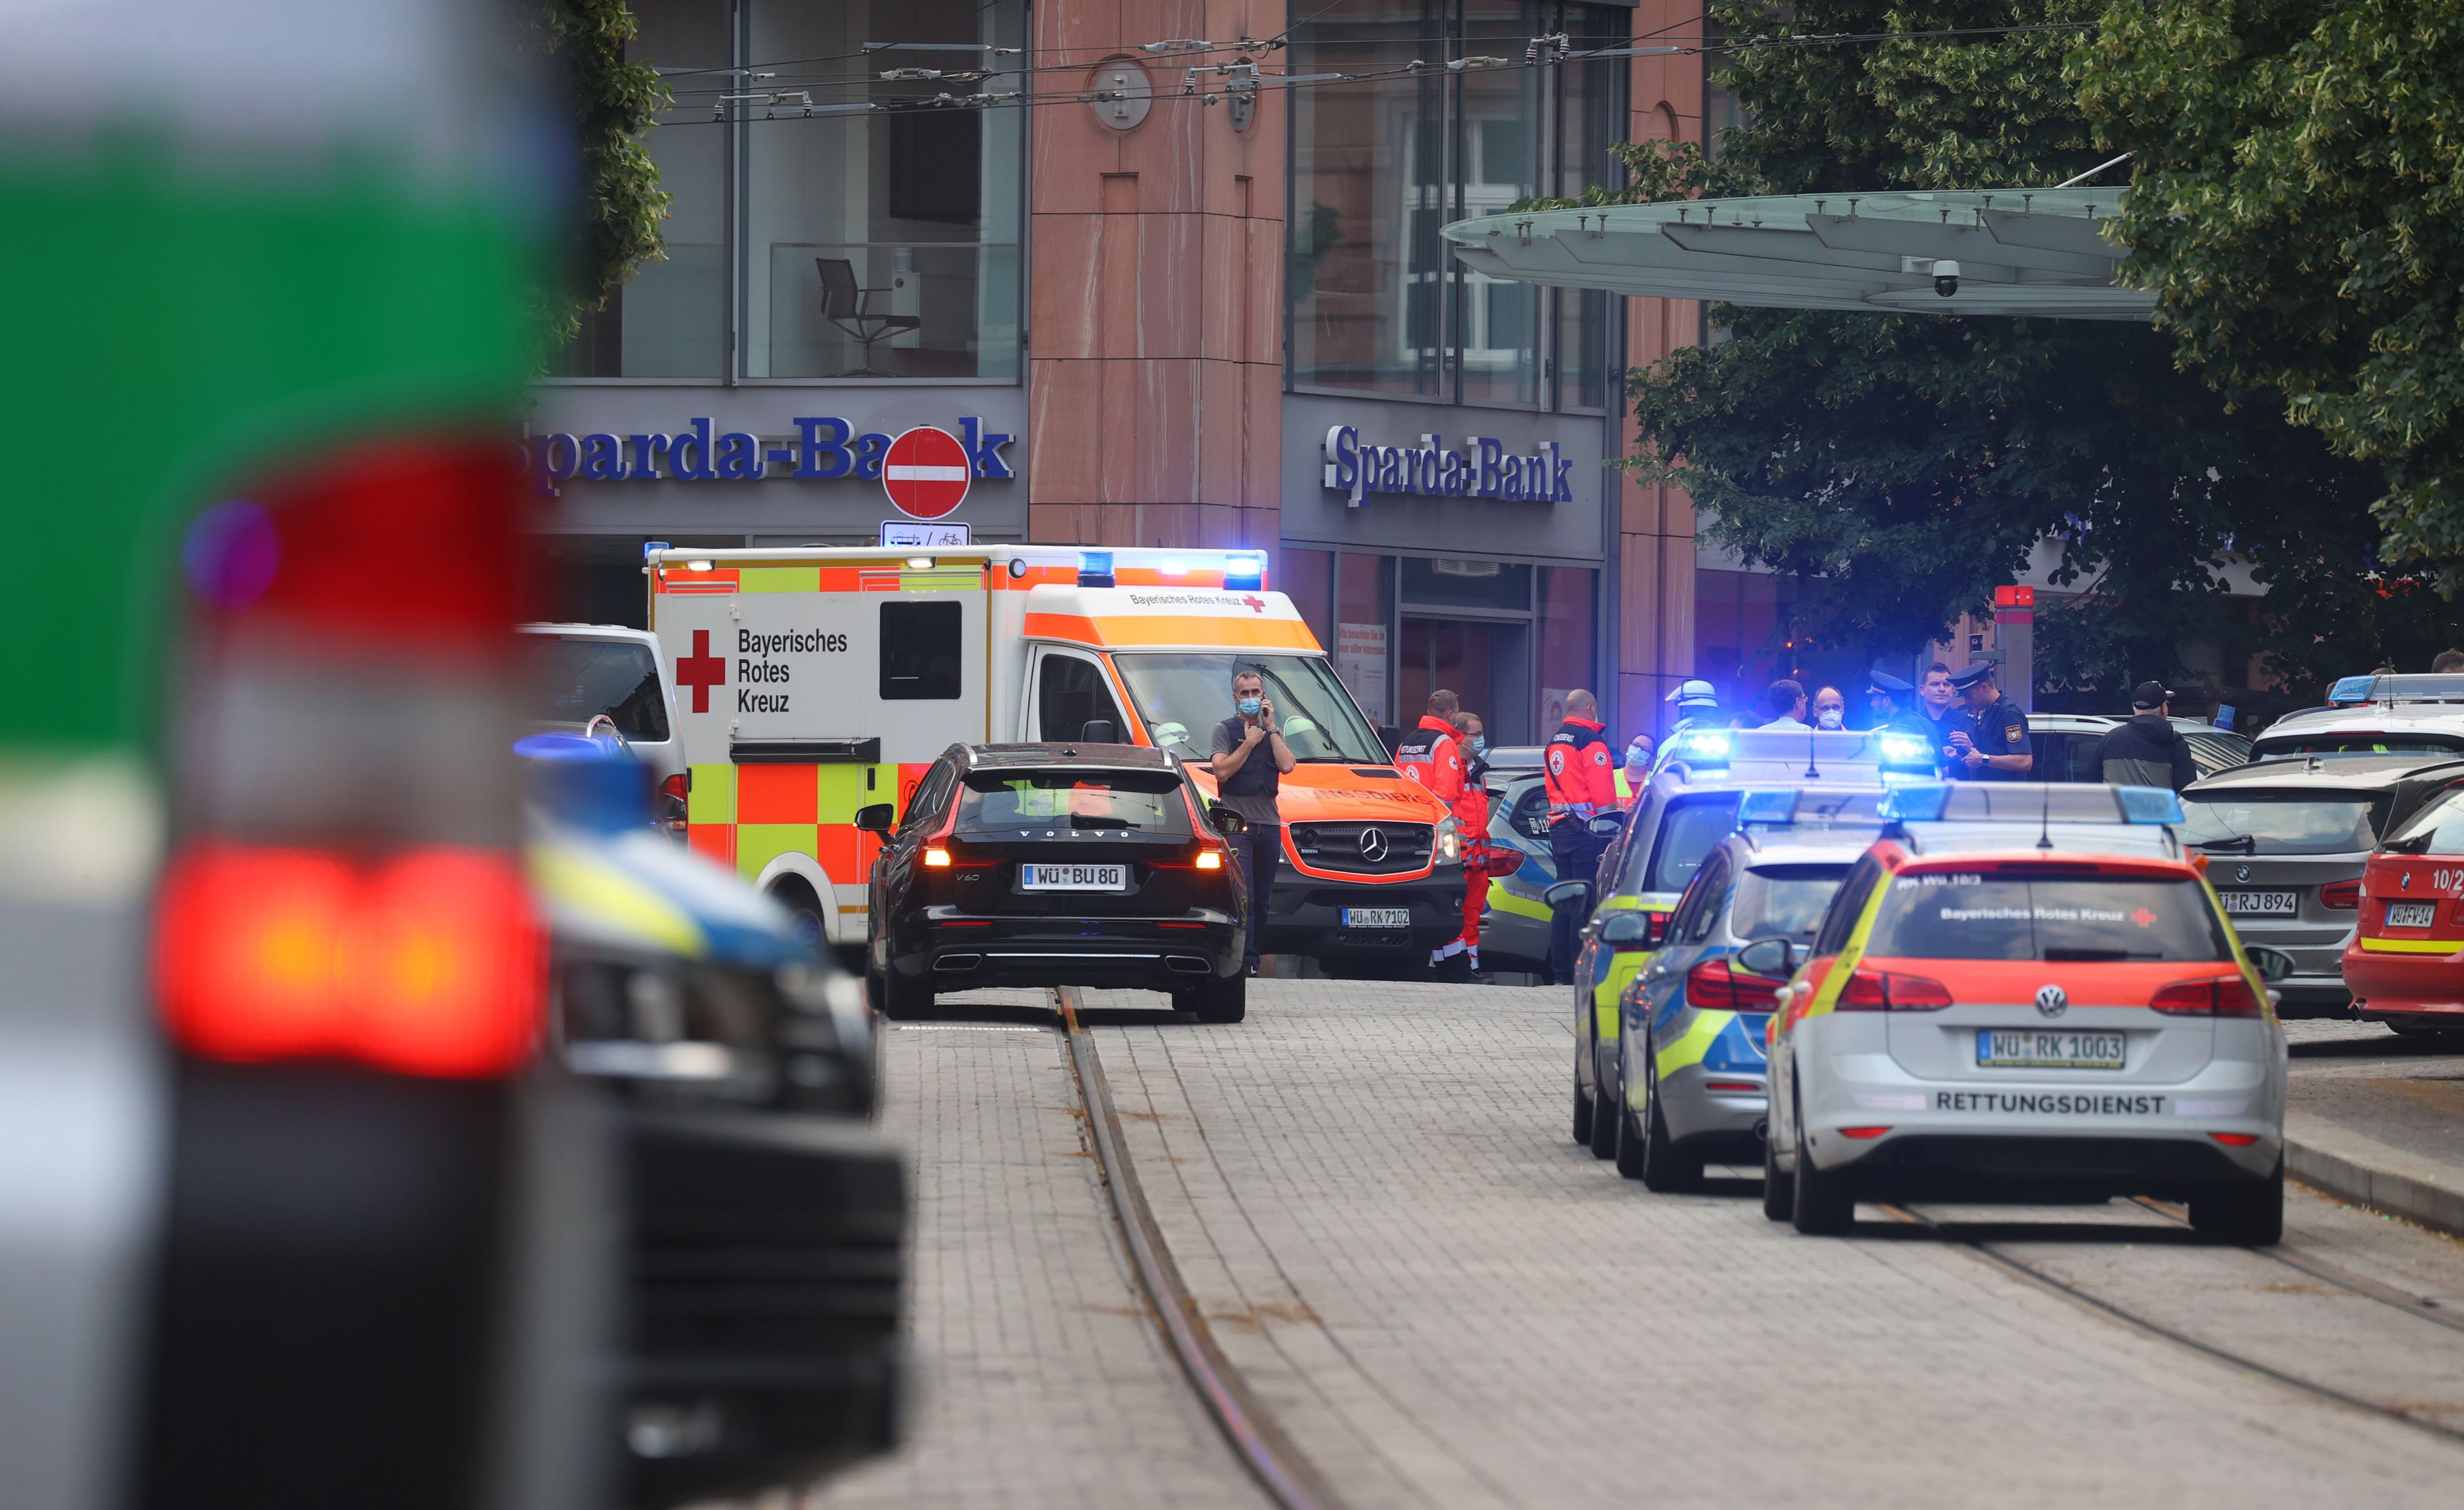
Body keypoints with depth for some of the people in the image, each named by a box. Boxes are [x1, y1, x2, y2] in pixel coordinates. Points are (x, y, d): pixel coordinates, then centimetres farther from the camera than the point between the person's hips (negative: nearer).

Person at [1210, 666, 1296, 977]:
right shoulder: (1225, 730, 5)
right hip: (1236, 822, -5)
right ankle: (1245, 963, -22)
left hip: (1269, 823, 5)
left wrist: (1270, 728, 1)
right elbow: (1222, 771, -8)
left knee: (1261, 901, 7)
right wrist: (1250, 742, -5)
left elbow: (1287, 765, 0)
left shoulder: (1273, 733, 18)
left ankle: (1253, 960, 11)